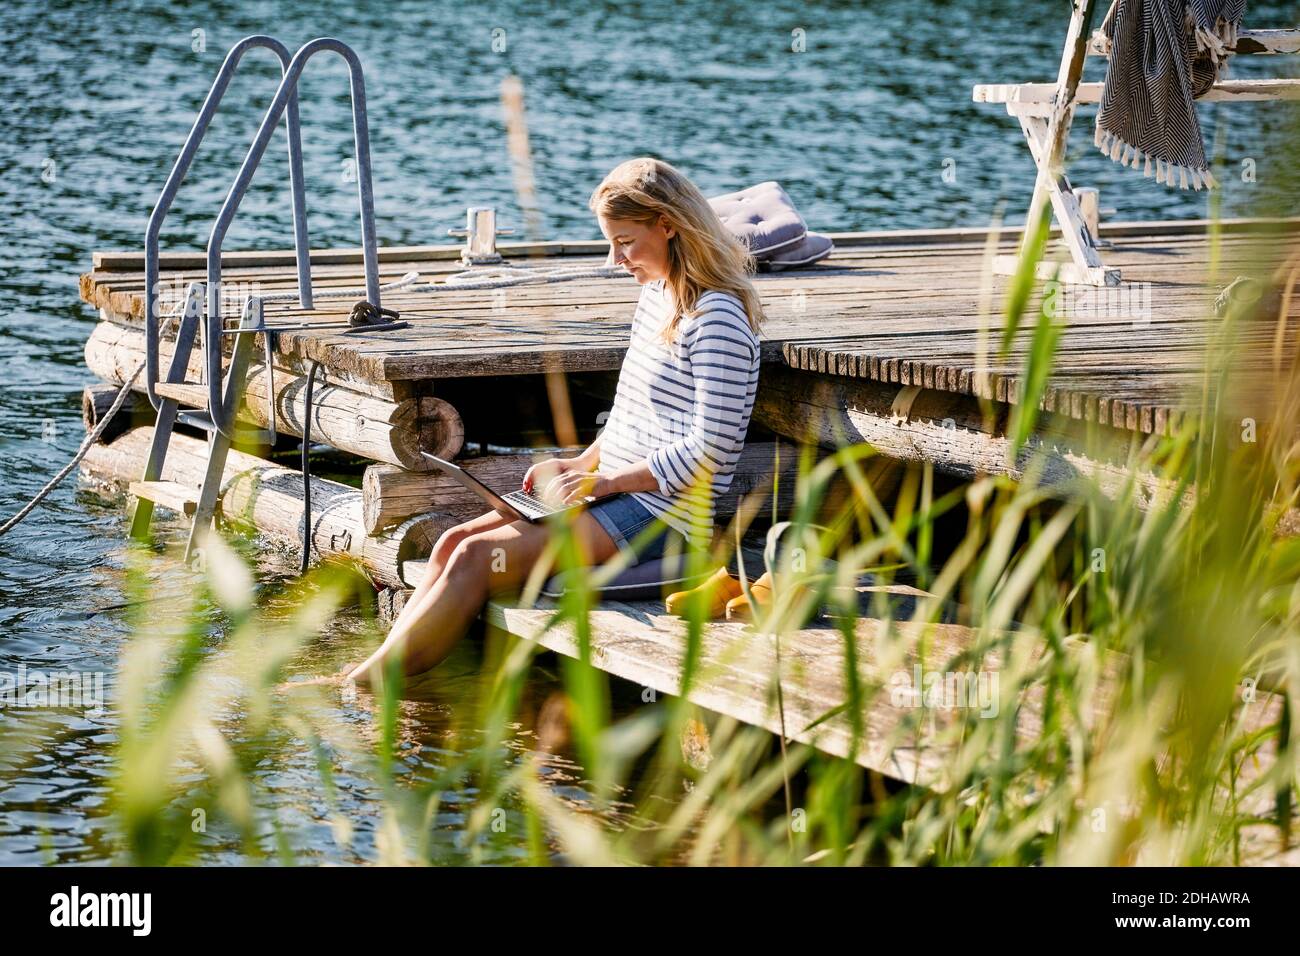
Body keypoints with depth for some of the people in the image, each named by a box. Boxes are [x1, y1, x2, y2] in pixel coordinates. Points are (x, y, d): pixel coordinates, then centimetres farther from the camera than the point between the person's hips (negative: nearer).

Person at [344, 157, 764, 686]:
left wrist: (610, 480, -15)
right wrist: (581, 465, 10)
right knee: (454, 542, -6)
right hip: (621, 494, 10)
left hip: (666, 514, -10)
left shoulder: (716, 319, -15)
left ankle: (362, 684, -16)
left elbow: (709, 450, -20)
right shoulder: (655, 295, 15)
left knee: (478, 558, -19)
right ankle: (379, 672, -12)